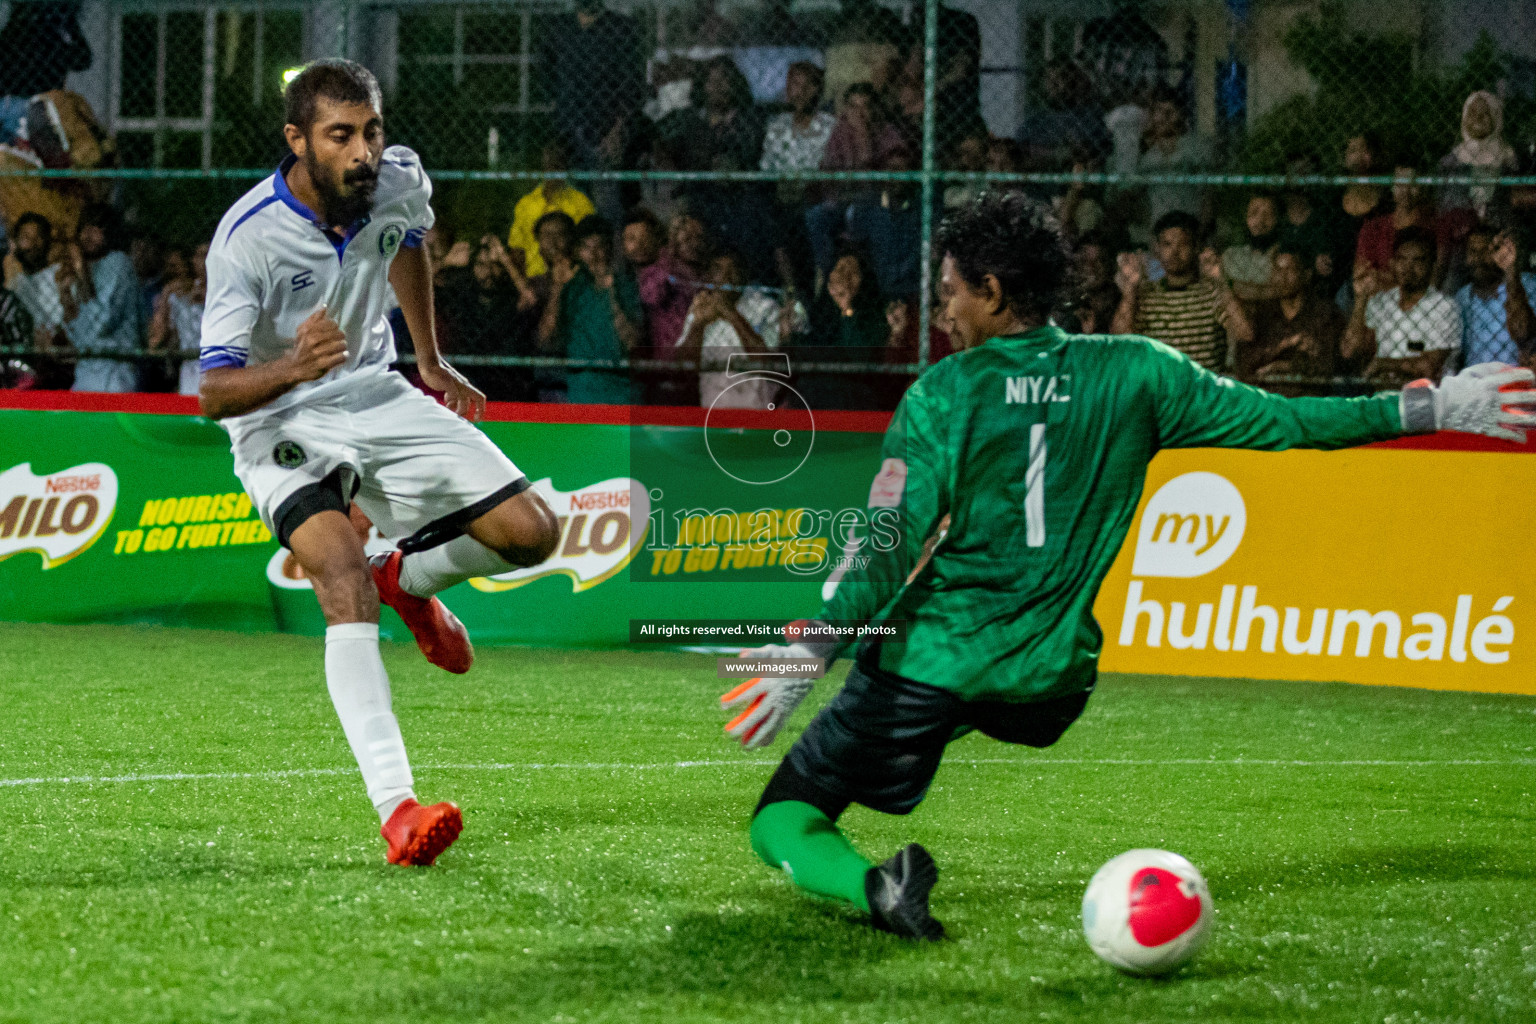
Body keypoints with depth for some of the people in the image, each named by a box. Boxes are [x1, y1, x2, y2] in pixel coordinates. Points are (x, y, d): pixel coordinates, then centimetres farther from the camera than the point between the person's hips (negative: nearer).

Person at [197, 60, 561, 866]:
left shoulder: (400, 180, -9)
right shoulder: (246, 239, -26)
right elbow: (213, 392, -26)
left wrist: (431, 362, 24)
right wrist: (291, 369, -46)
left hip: (376, 399, 6)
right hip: (279, 426, -6)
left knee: (531, 533, -5)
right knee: (341, 570, -32)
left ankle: (408, 576, 29)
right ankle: (395, 807, -39)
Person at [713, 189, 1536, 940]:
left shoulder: (941, 396, -8)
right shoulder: (1131, 375, 0)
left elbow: (890, 549, -17)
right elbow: (1278, 421, -1)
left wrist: (808, 651, -20)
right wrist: (1431, 409, 5)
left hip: (929, 664, -4)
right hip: (1051, 678, 4)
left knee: (783, 819, 2)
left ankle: (877, 884, -26)